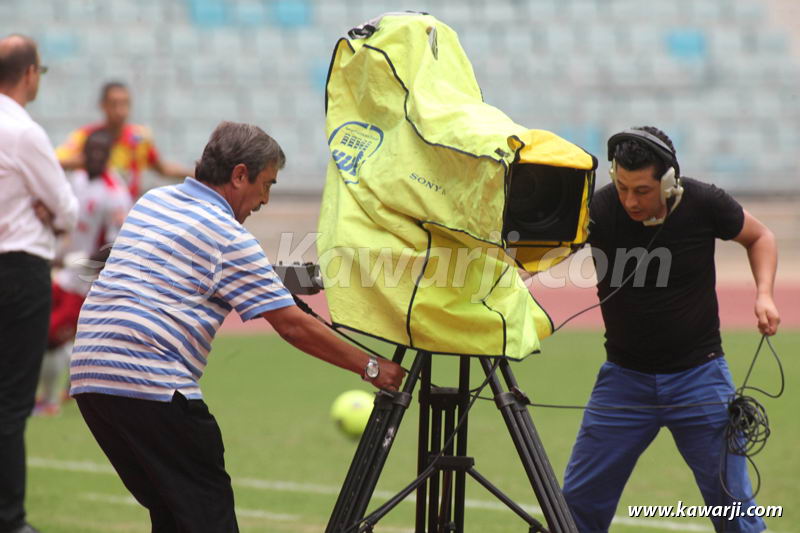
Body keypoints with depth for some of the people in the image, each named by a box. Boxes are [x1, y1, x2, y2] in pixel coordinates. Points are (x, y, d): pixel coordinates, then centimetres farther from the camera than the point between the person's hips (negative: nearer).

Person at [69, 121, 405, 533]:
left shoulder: (152, 201, 17)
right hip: (152, 385, -8)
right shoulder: (227, 236, -5)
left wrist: (271, 280, 33)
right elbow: (292, 326, -6)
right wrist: (370, 368, 2)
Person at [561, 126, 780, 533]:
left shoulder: (704, 204, -12)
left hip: (699, 374, -1)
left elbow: (758, 237, 7)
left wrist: (764, 294, -9)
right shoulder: (600, 209, -16)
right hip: (625, 375, 1)